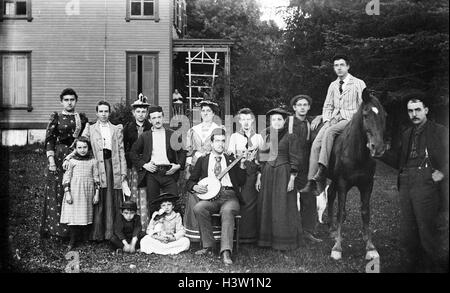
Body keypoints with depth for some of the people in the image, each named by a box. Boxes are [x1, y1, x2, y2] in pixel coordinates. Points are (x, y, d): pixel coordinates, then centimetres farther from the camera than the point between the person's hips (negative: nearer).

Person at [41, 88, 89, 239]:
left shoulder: (82, 118, 11)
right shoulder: (56, 117, 3)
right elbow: (49, 140, -2)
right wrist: (51, 160, -11)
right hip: (59, 158, -2)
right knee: (58, 192, -2)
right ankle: (56, 227, 7)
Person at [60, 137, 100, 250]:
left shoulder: (92, 161, 4)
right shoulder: (72, 161, 0)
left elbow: (96, 177, 7)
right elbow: (66, 177, 1)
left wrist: (96, 193, 4)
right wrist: (67, 193, -6)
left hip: (87, 192, 2)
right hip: (74, 192, -2)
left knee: (84, 217, 3)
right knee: (73, 216, -3)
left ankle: (77, 238, 15)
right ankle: (72, 242, 6)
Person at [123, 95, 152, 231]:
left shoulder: (152, 128, 5)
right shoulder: (127, 128, 10)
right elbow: (123, 149, 10)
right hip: (132, 167, 2)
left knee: (145, 197, -6)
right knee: (133, 196, 3)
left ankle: (145, 227, -1)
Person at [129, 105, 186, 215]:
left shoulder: (172, 134, 11)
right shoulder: (145, 136, 10)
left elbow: (182, 152, 13)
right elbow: (133, 153, 11)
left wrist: (179, 165, -2)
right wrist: (143, 164, -1)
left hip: (169, 172, 0)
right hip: (151, 172, 1)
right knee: (153, 205, 3)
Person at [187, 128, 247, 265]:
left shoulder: (231, 160, 19)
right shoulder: (202, 160, 18)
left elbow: (241, 182, 11)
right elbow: (189, 182, 17)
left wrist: (242, 165, -1)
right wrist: (195, 187, -5)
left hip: (229, 197, -1)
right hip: (210, 197, 1)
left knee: (227, 211, -35)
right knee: (198, 208, -31)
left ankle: (226, 252, -38)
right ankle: (208, 246, -16)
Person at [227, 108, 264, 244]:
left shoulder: (258, 137, 16)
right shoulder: (234, 136, 11)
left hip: (253, 172, 2)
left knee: (251, 202, -2)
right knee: (241, 201, -9)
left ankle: (250, 234, 7)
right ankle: (240, 233, 0)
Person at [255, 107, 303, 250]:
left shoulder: (290, 137, -4)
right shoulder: (265, 135, 10)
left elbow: (294, 159, -5)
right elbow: (260, 158, 13)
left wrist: (292, 179, -11)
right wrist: (259, 177, 10)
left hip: (284, 174, -5)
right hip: (267, 174, 5)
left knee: (283, 208, 0)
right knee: (266, 207, 8)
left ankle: (284, 241, 11)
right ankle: (267, 239, 19)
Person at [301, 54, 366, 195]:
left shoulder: (358, 83, 5)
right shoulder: (333, 85, 20)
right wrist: (326, 120, 1)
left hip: (350, 119, -5)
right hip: (333, 118, 5)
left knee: (329, 131, -36)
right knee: (316, 144, -19)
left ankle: (321, 171, -42)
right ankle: (311, 181, -24)